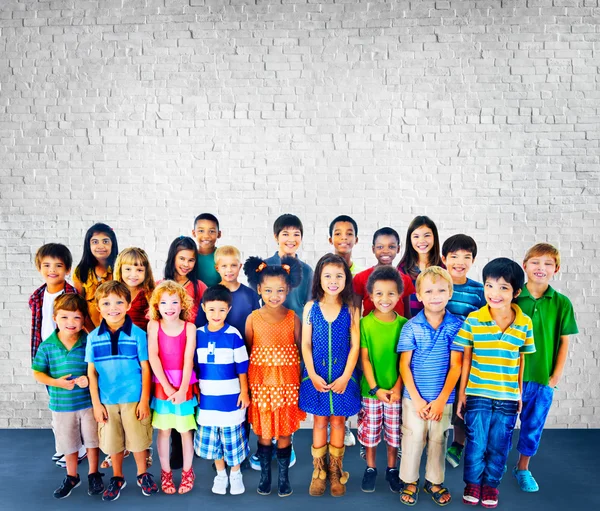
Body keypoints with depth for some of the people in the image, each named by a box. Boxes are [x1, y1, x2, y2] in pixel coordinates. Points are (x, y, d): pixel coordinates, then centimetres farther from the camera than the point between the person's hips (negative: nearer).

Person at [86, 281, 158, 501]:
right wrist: (96, 403, 0)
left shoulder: (138, 334, -9)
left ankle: (143, 474, 33)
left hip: (134, 399, -2)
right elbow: (91, 373, 2)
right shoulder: (93, 337, -2)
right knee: (112, 442, 15)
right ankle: (117, 478, 36)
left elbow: (145, 369, -5)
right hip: (107, 401, 2)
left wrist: (144, 400, -6)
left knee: (138, 440, 11)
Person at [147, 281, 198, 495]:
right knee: (163, 431, 10)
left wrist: (182, 389, -18)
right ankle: (165, 472, 26)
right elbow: (153, 357, -9)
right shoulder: (154, 325, -3)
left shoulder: (189, 327, -5)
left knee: (185, 430, 8)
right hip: (161, 384, 1)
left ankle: (187, 471, 25)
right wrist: (167, 387, -14)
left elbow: (188, 360, -10)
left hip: (184, 385, 0)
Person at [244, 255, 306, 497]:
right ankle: (264, 475, 28)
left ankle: (283, 476, 25)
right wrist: (246, 385, 0)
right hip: (260, 382, 0)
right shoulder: (253, 318, -4)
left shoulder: (293, 318, -4)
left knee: (285, 431, 8)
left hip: (287, 382, 0)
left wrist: (299, 381, 0)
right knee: (263, 431, 10)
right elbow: (246, 351, 1)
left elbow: (299, 350, 1)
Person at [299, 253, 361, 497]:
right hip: (316, 375, 1)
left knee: (338, 422, 11)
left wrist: (345, 376, -11)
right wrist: (312, 375, -10)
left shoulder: (351, 309, -5)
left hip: (342, 375, 0)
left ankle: (336, 471, 27)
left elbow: (355, 345, -5)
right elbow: (306, 344, -3)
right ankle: (318, 471, 25)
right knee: (320, 422, 11)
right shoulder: (311, 307, -3)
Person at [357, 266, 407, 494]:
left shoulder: (403, 324, -6)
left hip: (396, 389, 1)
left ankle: (392, 469, 34)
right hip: (370, 389, -1)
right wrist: (375, 389, -12)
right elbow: (364, 359, -8)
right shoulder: (365, 323, -10)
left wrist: (397, 388, -10)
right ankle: (370, 468, 32)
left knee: (394, 432, 13)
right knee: (370, 431, 11)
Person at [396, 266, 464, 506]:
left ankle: (434, 481, 33)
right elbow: (404, 365, -6)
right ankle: (409, 481, 28)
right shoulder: (411, 326, -8)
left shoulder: (456, 326, -7)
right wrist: (417, 399, -10)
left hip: (443, 397, 1)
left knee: (438, 439, 14)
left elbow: (455, 365, -7)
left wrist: (442, 399, -10)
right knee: (413, 437, 9)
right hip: (414, 396, -1)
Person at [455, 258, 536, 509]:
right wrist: (461, 392, 0)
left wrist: (520, 392, 10)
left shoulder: (525, 323, -5)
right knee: (476, 444, 8)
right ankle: (472, 484, 30)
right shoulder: (473, 320, -9)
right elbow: (466, 359, -3)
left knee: (498, 447, 12)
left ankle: (491, 484, 33)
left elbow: (521, 360, 5)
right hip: (477, 394, -1)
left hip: (508, 398, 1)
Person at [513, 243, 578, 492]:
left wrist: (556, 375, -1)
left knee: (533, 425, 14)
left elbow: (564, 341, 2)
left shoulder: (562, 303, -3)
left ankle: (522, 468, 34)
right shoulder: (513, 299, -7)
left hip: (543, 378, 2)